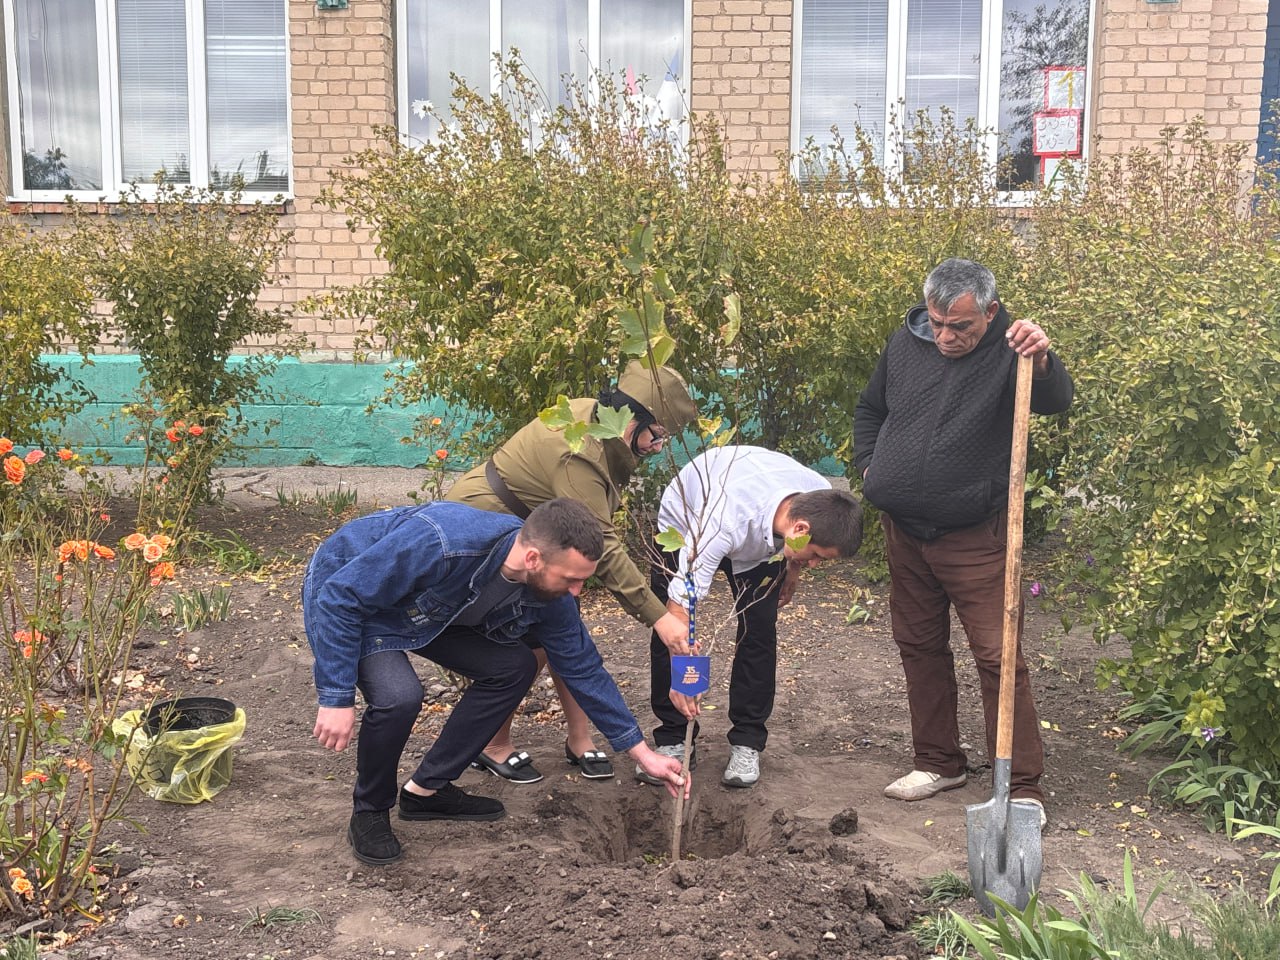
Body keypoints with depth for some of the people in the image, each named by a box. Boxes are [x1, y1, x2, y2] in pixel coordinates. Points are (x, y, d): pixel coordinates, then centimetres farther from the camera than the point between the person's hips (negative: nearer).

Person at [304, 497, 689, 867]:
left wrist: (642, 752, -1)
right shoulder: (439, 543, -41)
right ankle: (369, 812, -1)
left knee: (514, 667, -5)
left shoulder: (549, 594, -18)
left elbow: (583, 668, -4)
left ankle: (427, 788, 9)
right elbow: (340, 597, -32)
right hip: (344, 596, -6)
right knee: (399, 696, -31)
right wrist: (337, 698, -30)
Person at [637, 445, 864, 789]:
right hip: (685, 523, -3)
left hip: (765, 538, 4)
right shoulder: (724, 523, -48)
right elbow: (681, 603, -44)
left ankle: (746, 744, 0)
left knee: (758, 632, -10)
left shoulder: (823, 500, -31)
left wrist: (792, 573, 10)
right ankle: (673, 741, 2)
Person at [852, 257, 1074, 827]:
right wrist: (869, 467, 4)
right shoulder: (906, 343, 2)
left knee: (999, 658, -6)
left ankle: (1023, 786, 4)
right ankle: (938, 762, 31)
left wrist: (1041, 360, -49)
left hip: (974, 537, -6)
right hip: (904, 529, 6)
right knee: (919, 647, 15)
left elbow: (1057, 401, -30)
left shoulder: (1007, 351, -13)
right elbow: (869, 410, 17)